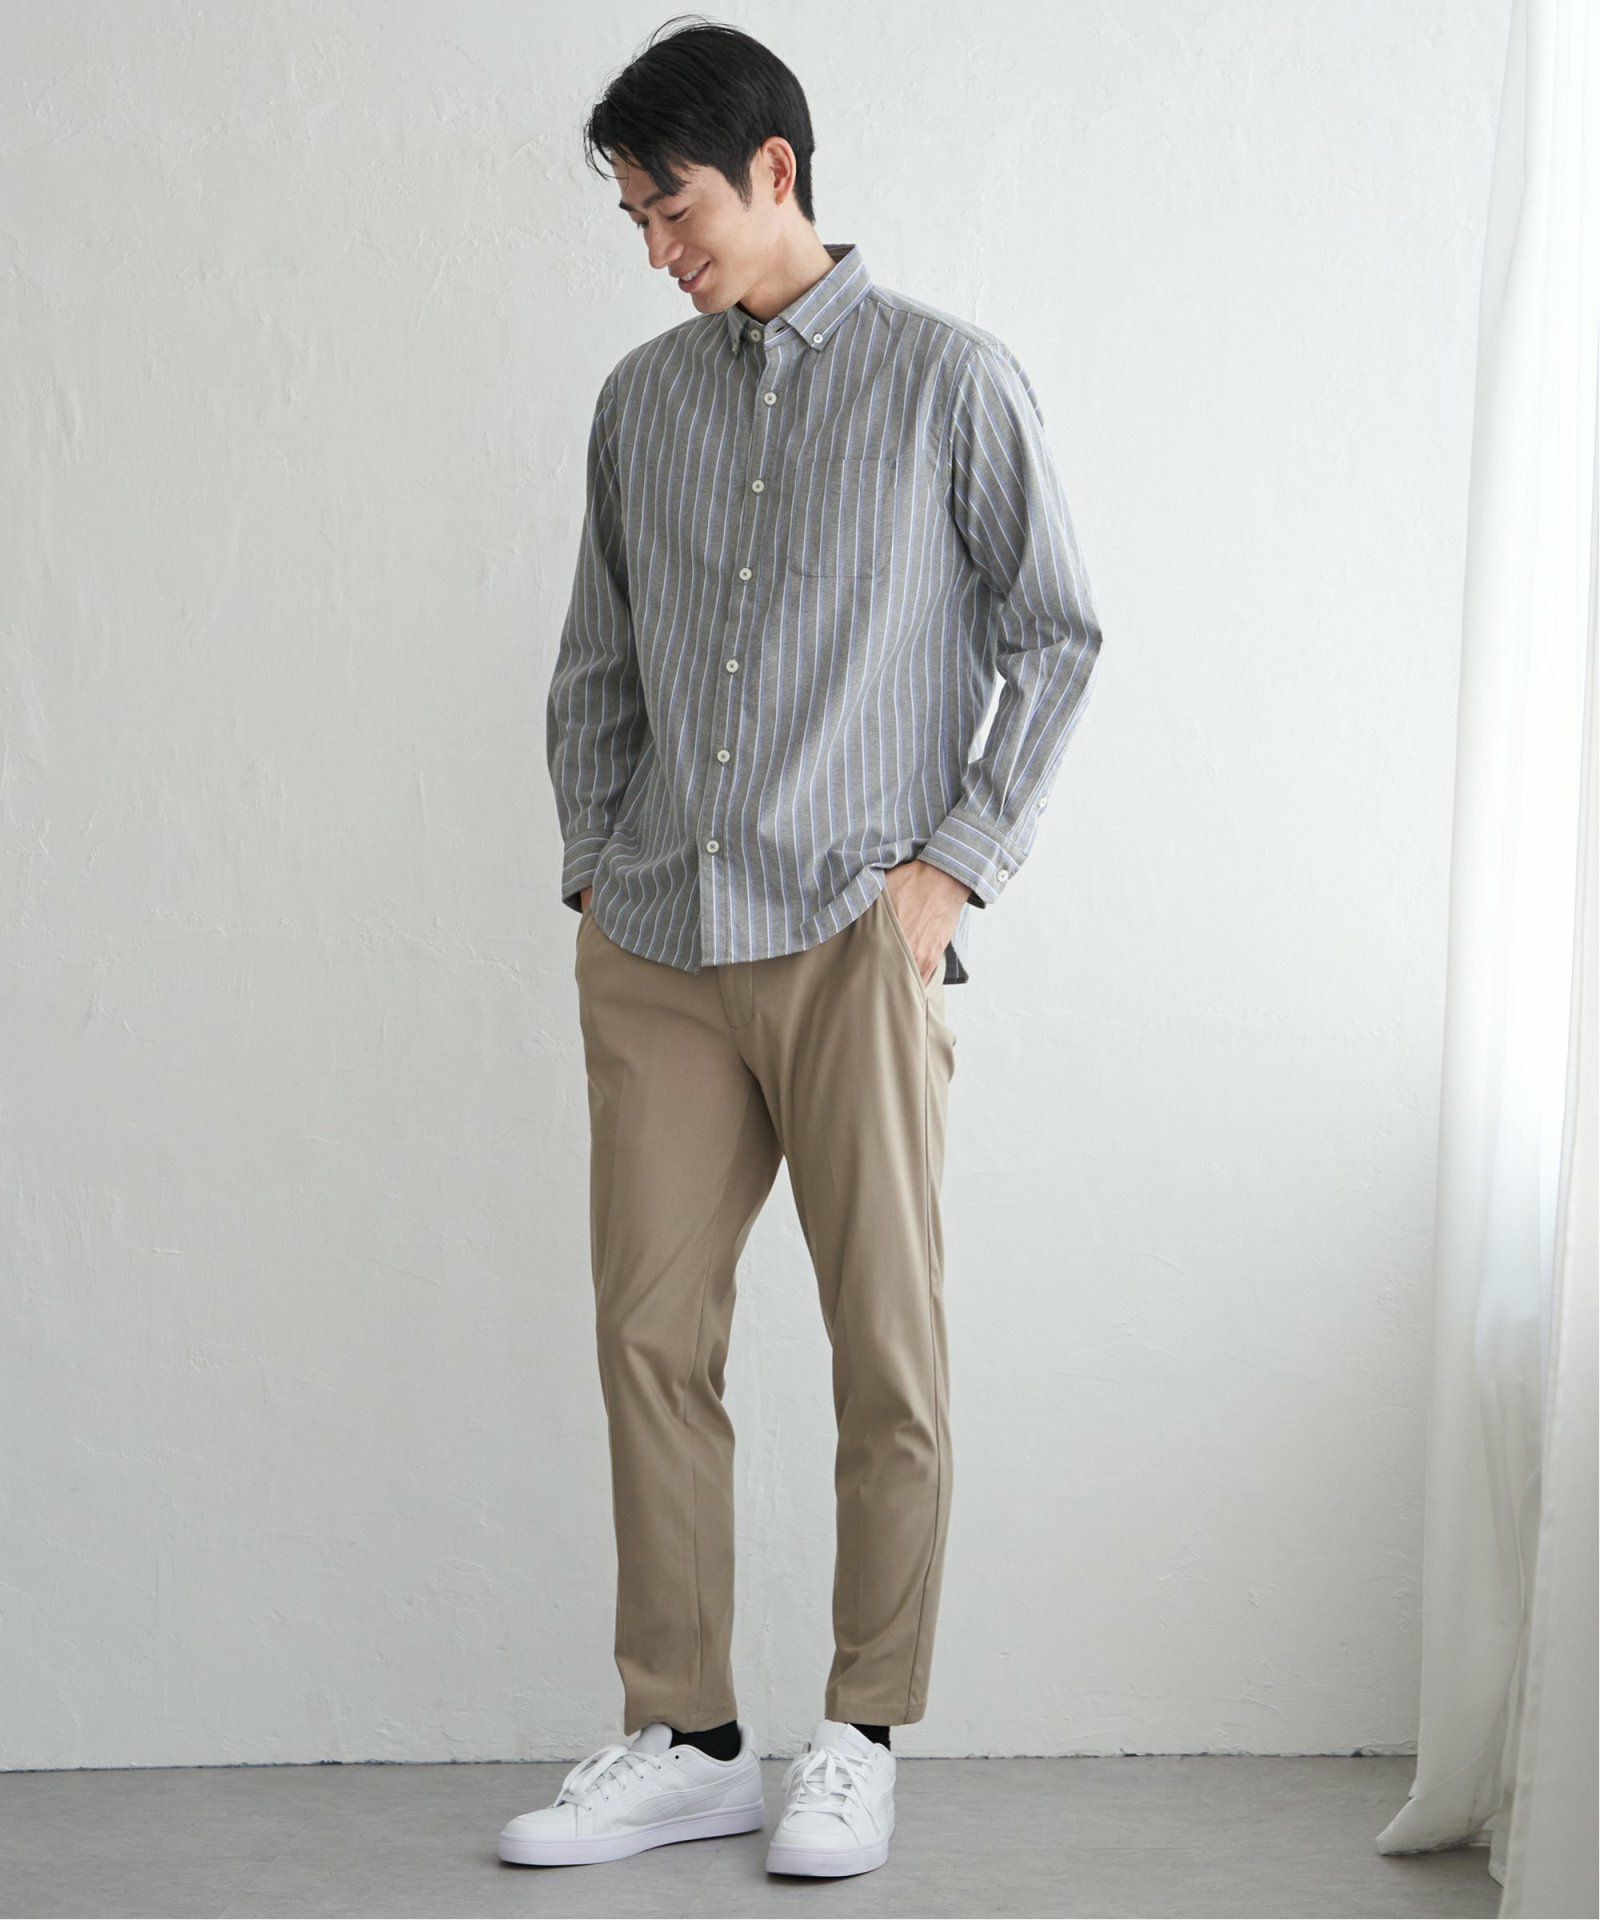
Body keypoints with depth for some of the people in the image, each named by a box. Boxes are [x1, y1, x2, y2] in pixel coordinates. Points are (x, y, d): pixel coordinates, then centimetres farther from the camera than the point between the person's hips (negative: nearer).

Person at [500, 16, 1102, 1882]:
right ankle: (683, 1740, 14)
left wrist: (954, 864, -5)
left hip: (854, 939, -4)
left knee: (888, 1350, 0)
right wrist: (593, 872, 11)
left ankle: (863, 1738, 13)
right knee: (651, 1336, 3)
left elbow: (1052, 635, 2)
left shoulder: (950, 380, 1)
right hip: (653, 952, 4)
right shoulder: (641, 400, 13)